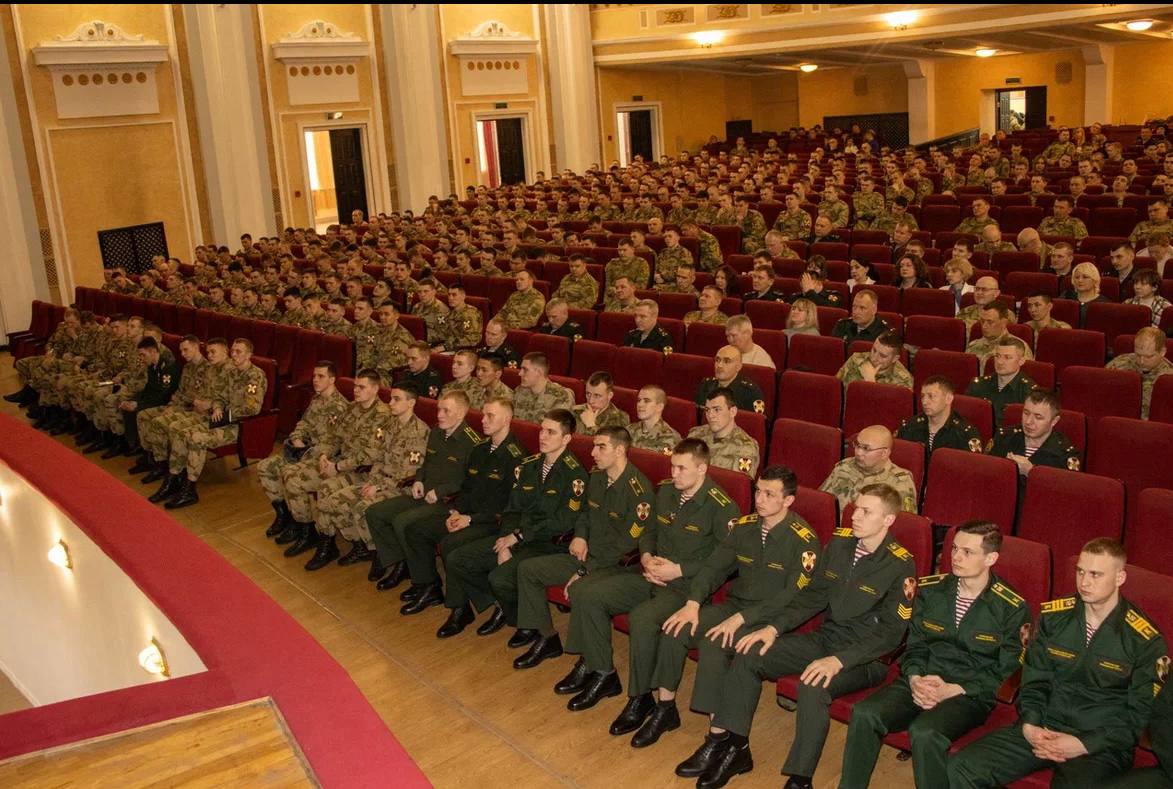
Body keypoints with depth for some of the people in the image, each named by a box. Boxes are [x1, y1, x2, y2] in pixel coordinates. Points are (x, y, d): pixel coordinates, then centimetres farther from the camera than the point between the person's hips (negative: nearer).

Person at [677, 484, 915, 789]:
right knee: (748, 656, -8)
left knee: (812, 686, -35)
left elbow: (890, 632, -19)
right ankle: (732, 748, 1)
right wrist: (774, 627, -3)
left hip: (865, 657, -7)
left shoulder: (900, 566, -15)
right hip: (825, 638, 7)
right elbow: (813, 595, 10)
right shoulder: (840, 542, 3)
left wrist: (839, 660, -30)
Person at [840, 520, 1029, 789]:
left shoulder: (1012, 608, -2)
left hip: (971, 694, -4)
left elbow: (1004, 672, -3)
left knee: (925, 732, -35)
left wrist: (953, 690, -14)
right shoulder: (931, 590, 10)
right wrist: (915, 679, -8)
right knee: (864, 714, -24)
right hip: (921, 682, 4)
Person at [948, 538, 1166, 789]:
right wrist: (1030, 725, -8)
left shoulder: (1145, 641, -5)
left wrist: (1084, 745, -13)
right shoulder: (1054, 616, 5)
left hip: (1101, 746, -3)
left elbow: (1139, 714, -2)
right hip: (1042, 730, 3)